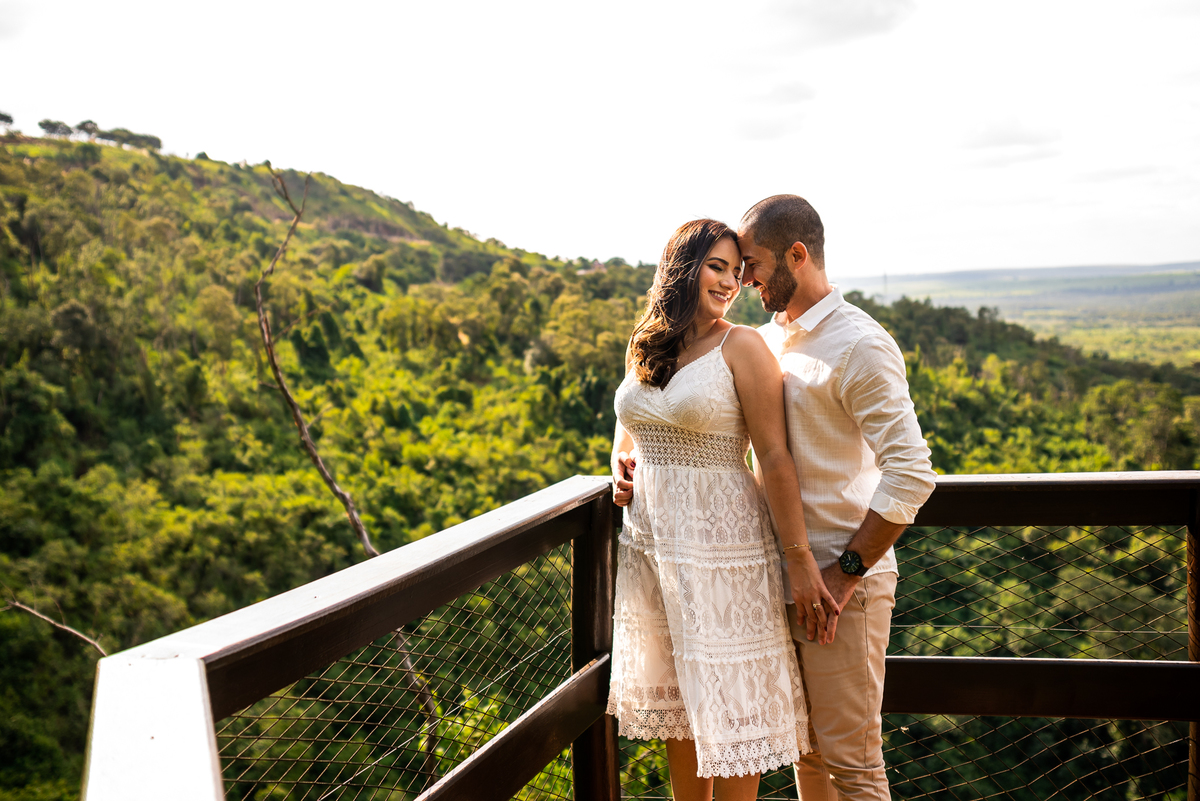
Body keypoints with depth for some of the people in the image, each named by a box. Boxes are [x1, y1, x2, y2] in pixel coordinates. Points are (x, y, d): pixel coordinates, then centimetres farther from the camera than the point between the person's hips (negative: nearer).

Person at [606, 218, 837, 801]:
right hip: (648, 536, 6)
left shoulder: (740, 347, -9)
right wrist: (619, 465, 4)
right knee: (674, 694, 17)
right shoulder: (642, 349, 8)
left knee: (729, 707, 3)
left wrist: (800, 560, -15)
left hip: (719, 540, -6)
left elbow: (774, 457, -13)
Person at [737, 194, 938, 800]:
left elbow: (911, 473, -21)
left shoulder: (860, 346, -14)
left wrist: (846, 573, -19)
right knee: (805, 748, 18)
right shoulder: (766, 340, 11)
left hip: (843, 585, -8)